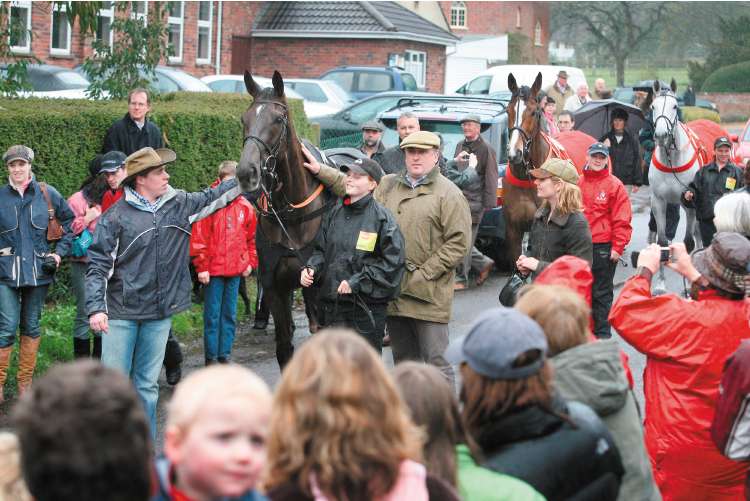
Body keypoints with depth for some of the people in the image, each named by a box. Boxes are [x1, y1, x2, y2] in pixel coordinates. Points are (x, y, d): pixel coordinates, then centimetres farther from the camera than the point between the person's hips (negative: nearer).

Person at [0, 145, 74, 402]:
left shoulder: (47, 194, 1)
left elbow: (70, 222, 13)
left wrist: (60, 252, 6)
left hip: (38, 271, 2)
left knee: (31, 326, 10)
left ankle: (25, 381, 21)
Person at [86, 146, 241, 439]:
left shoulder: (179, 204, 6)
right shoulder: (116, 216, -8)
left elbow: (213, 196, 23)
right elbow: (98, 264, -9)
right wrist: (96, 307, -18)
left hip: (160, 314, 4)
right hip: (121, 313, -4)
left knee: (148, 385, 12)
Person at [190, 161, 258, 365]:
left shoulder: (245, 207, 6)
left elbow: (252, 238, 15)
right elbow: (199, 237, -9)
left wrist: (251, 262, 9)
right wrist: (201, 266, -11)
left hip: (236, 270, 4)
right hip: (213, 270, -4)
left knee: (230, 315, 10)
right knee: (212, 315, 1)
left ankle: (225, 354, 18)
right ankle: (211, 357, 7)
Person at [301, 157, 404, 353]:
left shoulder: (382, 217, -8)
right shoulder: (334, 213, 9)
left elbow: (392, 262, -12)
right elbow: (320, 250, 18)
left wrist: (356, 282, -16)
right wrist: (311, 268, -3)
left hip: (367, 308, -5)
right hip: (331, 306, 6)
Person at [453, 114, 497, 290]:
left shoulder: (485, 149, -5)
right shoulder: (460, 145, 16)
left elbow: (491, 178, -8)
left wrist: (489, 203, -12)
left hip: (474, 201, -7)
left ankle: (461, 279, 2)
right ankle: (483, 263, 26)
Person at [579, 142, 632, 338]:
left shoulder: (614, 185, -4)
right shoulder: (578, 183, 8)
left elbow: (622, 220, -6)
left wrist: (618, 247, -11)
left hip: (603, 248, -4)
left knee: (602, 293, 3)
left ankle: (602, 333, 10)